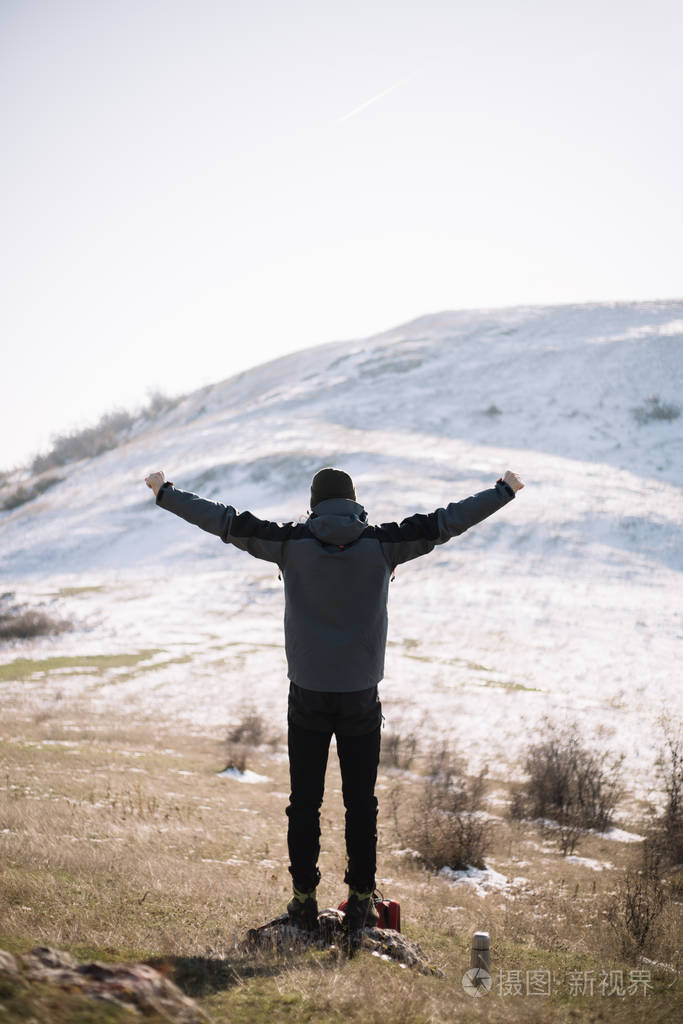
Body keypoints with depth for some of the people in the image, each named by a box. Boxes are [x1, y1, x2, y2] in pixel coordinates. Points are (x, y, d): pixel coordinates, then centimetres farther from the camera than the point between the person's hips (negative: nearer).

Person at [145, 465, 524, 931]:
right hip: (362, 696, 0)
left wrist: (167, 493, 12)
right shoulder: (381, 543, -3)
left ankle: (304, 898, 13)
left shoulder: (291, 543, -4)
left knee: (305, 802, 8)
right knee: (361, 803, 7)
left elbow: (225, 520, 1)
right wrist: (504, 491, 14)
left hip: (308, 695, 0)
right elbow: (450, 520, 2)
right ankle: (361, 901, 10)